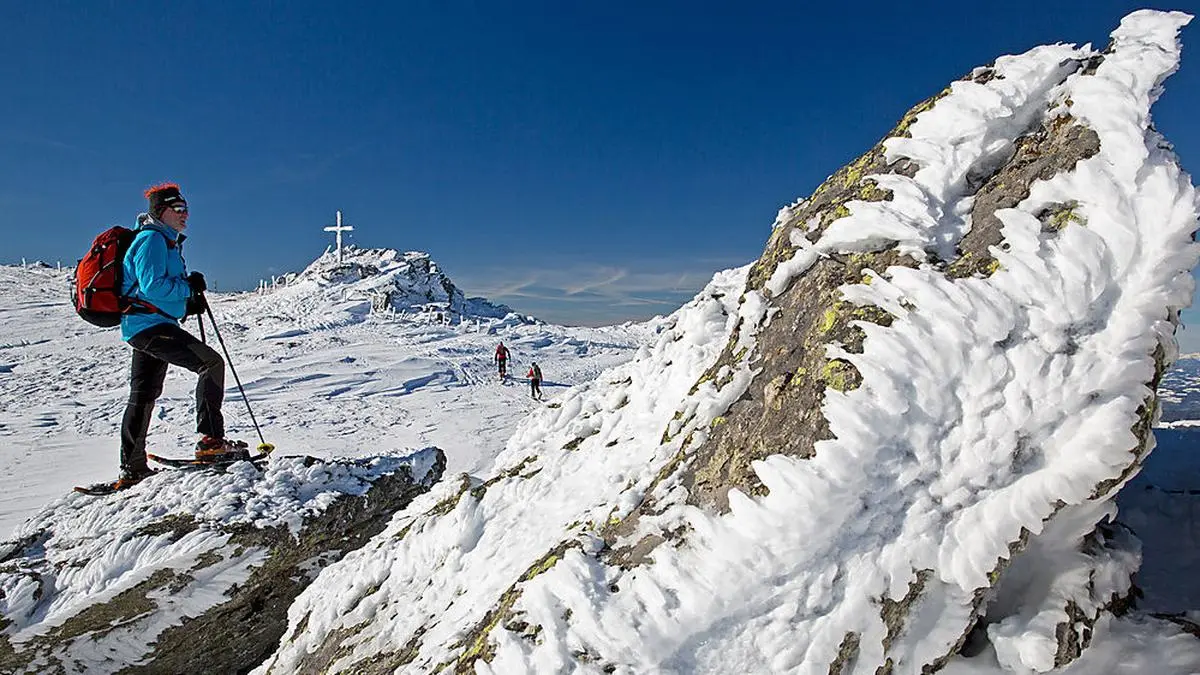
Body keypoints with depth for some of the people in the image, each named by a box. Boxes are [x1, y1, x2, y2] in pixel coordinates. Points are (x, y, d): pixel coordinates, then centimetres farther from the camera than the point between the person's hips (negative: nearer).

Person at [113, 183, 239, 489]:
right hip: (150, 324, -11)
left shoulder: (168, 242, 21)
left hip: (142, 328, 11)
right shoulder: (152, 239, -10)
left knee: (144, 396, 15)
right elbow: (152, 286, -21)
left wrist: (188, 304, 10)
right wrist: (189, 287, -11)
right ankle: (211, 441, -22)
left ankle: (132, 469, 25)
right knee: (211, 362, -19)